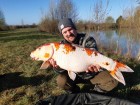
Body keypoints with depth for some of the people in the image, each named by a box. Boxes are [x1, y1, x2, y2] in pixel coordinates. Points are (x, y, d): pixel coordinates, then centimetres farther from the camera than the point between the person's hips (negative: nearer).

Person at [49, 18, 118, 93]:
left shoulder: (87, 40, -13)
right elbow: (61, 69, -16)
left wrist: (94, 64, -55)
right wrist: (57, 65, -42)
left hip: (93, 74, -1)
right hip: (74, 75, 1)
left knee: (113, 81, -18)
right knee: (61, 80, -26)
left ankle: (95, 90, 12)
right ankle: (75, 92, 7)